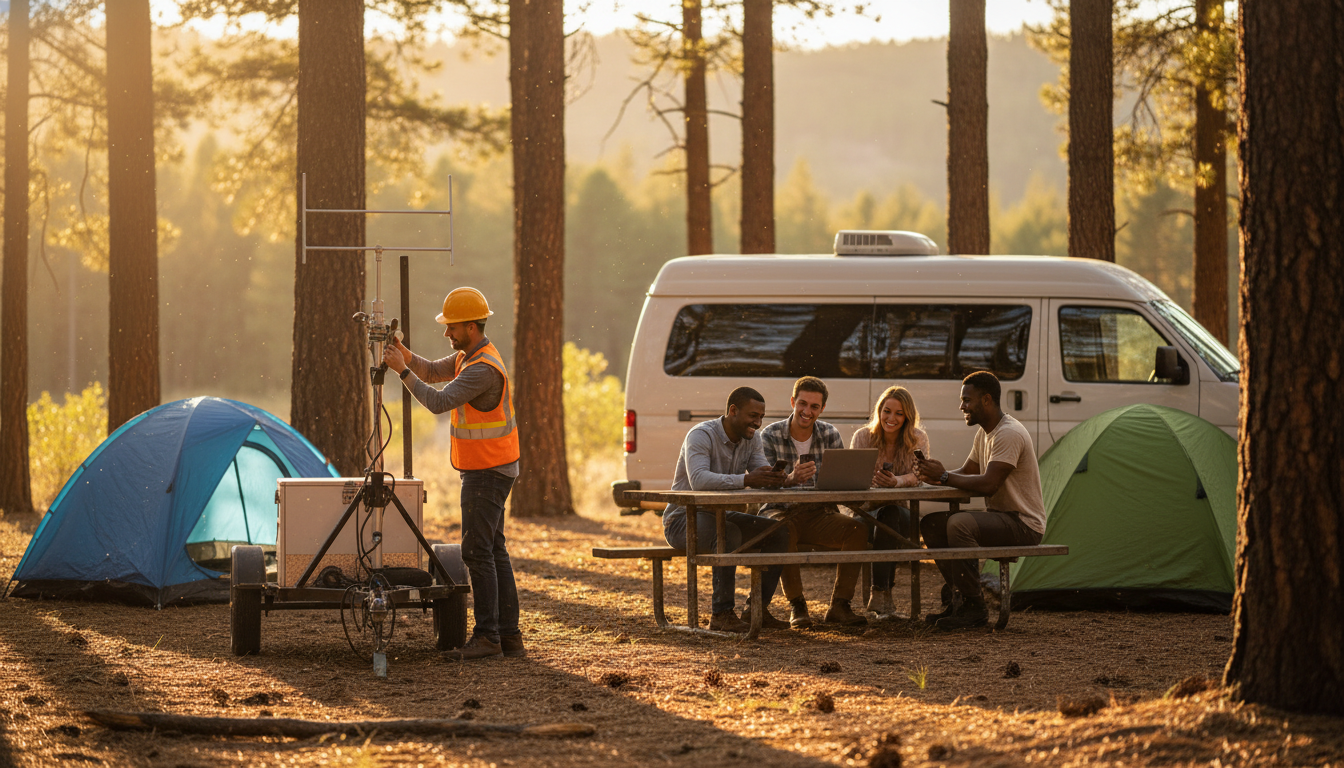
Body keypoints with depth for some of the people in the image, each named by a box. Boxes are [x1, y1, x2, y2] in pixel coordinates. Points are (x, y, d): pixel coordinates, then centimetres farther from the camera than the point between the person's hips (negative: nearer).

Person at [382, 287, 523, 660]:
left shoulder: (483, 369, -22)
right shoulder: (469, 356, 12)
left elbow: (438, 401, -28)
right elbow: (432, 372, 18)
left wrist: (402, 370, -21)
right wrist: (407, 356, -1)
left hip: (487, 471, -10)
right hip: (489, 470, 10)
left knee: (477, 551, -11)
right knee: (494, 550, 9)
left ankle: (487, 637, -11)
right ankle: (509, 635, 8)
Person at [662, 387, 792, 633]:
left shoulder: (751, 438, 4)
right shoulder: (701, 435, -20)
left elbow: (763, 478, -5)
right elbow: (699, 480, -37)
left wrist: (773, 478, -31)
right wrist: (746, 480, -47)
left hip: (719, 516, 8)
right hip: (684, 519, -8)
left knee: (778, 532, -10)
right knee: (729, 534, -37)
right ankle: (722, 614, -32)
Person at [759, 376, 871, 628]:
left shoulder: (830, 435, 5)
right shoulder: (770, 436, -4)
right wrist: (791, 479, -39)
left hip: (819, 514, 3)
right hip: (781, 511, -3)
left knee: (858, 529, -25)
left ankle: (839, 605, -18)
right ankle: (796, 606, -22)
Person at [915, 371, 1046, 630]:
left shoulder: (1009, 434, -20)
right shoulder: (985, 433, 14)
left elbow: (988, 484, -27)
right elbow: (967, 472, 18)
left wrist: (945, 476, -20)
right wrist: (936, 476, -3)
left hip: (1024, 524, -10)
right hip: (1000, 516, 10)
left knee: (959, 524, -32)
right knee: (931, 524, 1)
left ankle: (974, 608, -24)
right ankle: (961, 597, 4)